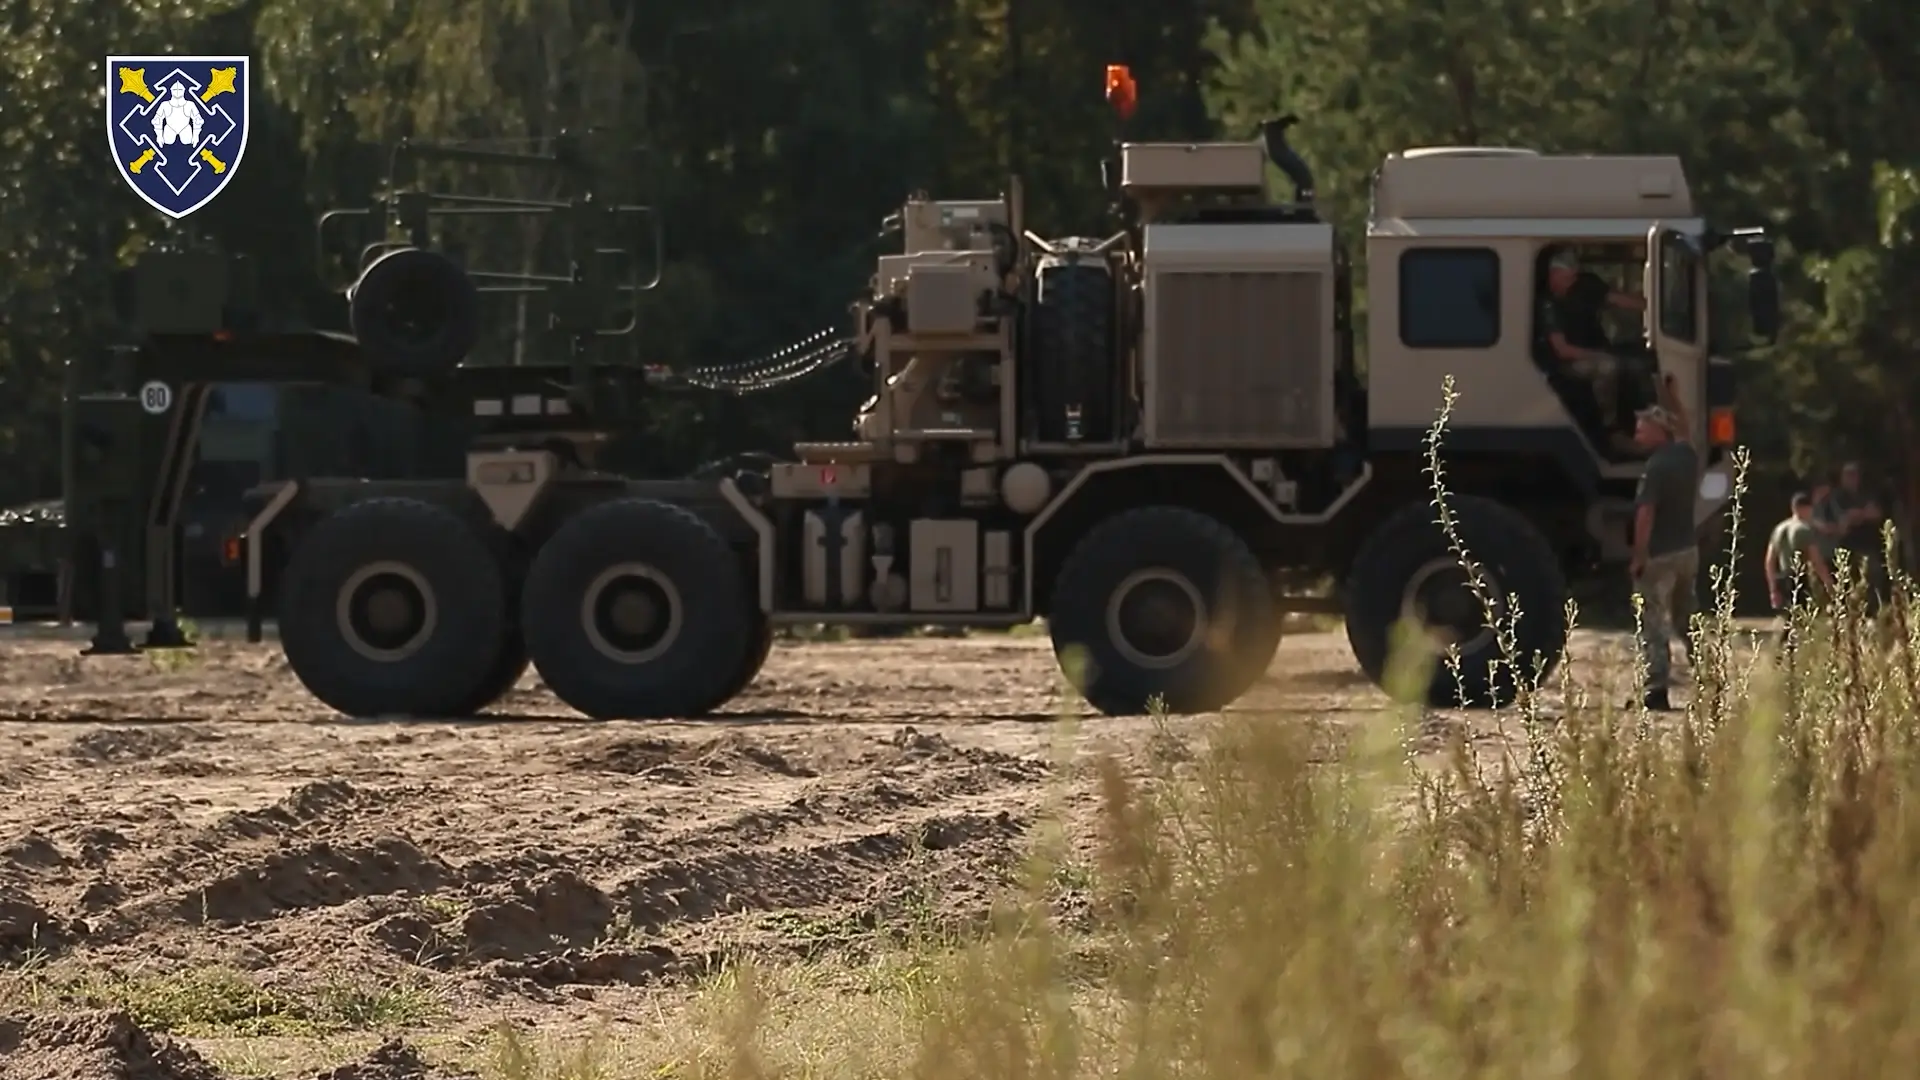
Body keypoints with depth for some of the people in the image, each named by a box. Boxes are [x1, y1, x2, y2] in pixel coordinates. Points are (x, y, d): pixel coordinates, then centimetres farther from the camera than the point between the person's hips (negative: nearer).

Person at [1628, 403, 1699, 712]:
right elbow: (1681, 435, 31)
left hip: (1660, 555, -8)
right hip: (1688, 549, 8)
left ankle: (1656, 691, -8)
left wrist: (1639, 556, -20)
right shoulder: (1687, 456, 5)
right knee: (1686, 620, 20)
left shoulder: (1657, 466, -19)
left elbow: (1645, 514, -23)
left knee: (1653, 626, -4)